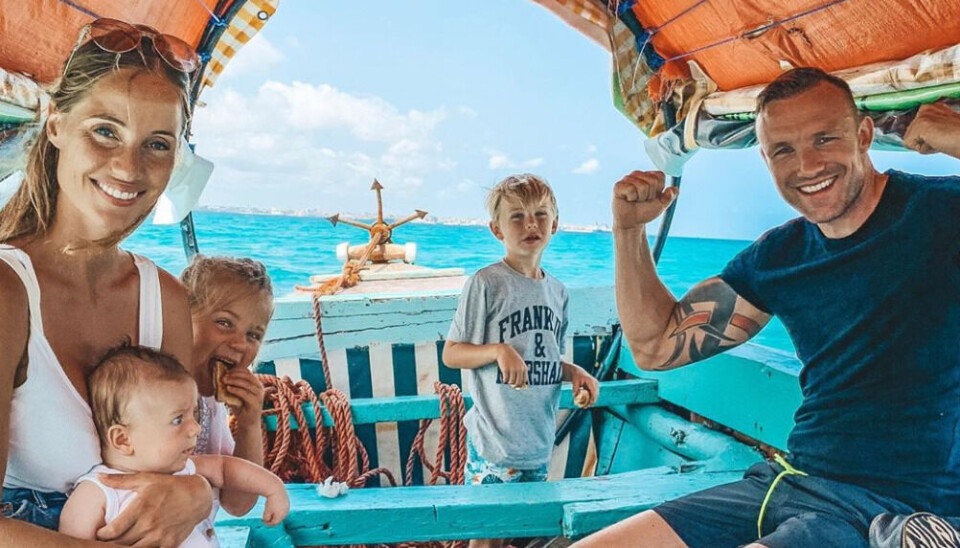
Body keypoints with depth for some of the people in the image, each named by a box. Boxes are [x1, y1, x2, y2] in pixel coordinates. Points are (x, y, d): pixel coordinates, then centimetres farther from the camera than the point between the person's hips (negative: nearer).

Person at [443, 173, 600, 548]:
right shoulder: (486, 284, -13)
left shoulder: (557, 291, 6)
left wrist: (575, 372, -1)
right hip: (494, 439, -6)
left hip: (538, 440, 6)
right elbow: (451, 354, -10)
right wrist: (499, 350, -25)